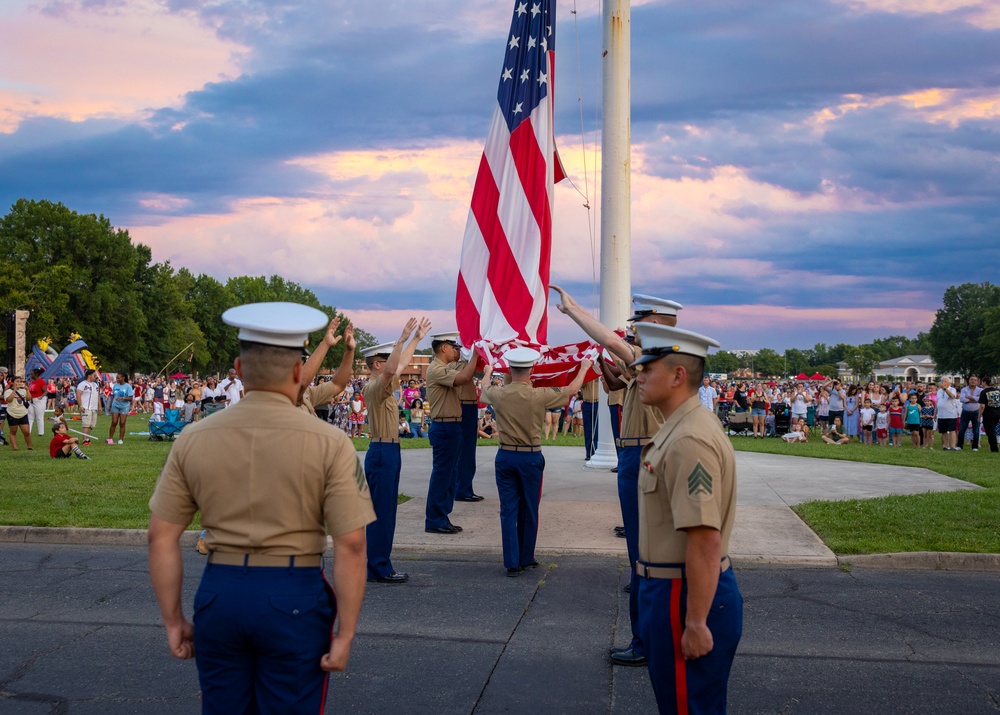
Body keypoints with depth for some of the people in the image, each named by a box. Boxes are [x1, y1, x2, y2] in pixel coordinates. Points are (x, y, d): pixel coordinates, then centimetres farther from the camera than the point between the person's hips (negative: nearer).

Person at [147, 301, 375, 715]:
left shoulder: (193, 440, 0)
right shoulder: (329, 443, -9)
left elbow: (162, 537, 1)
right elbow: (351, 544, -12)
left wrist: (173, 620, 10)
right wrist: (345, 633, -5)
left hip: (219, 592, 3)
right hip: (295, 598, -3)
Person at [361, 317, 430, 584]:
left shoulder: (383, 385, 14)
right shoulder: (374, 387, -14)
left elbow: (402, 364, 27)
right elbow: (391, 370, -34)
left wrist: (417, 339, 29)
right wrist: (403, 338, -37)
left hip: (389, 452, 10)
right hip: (382, 453, -10)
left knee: (385, 511, 13)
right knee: (381, 512, -7)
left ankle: (379, 565, 19)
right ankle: (379, 569, -3)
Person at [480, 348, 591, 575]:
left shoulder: (498, 394, -7)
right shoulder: (539, 395, -13)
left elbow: (485, 389, 19)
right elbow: (571, 389, 3)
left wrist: (488, 372, 42)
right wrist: (584, 368, 21)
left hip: (505, 456, 2)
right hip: (531, 458, -2)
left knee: (508, 511, 6)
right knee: (529, 511, 12)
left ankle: (512, 563, 5)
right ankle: (526, 558, 24)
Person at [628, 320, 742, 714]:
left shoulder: (689, 441, -24)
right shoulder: (677, 430, 9)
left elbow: (705, 541, -27)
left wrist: (696, 623, -25)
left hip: (686, 596, -10)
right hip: (670, 589, 10)